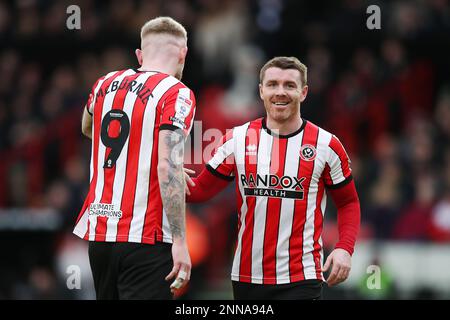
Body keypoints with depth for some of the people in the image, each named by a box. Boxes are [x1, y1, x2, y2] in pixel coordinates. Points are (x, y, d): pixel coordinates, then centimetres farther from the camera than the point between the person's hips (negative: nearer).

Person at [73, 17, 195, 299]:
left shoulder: (106, 84, 12)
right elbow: (168, 168, -18)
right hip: (144, 239, -7)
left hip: (99, 232, 7)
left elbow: (87, 129, 34)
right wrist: (179, 241, -19)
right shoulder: (176, 94, -8)